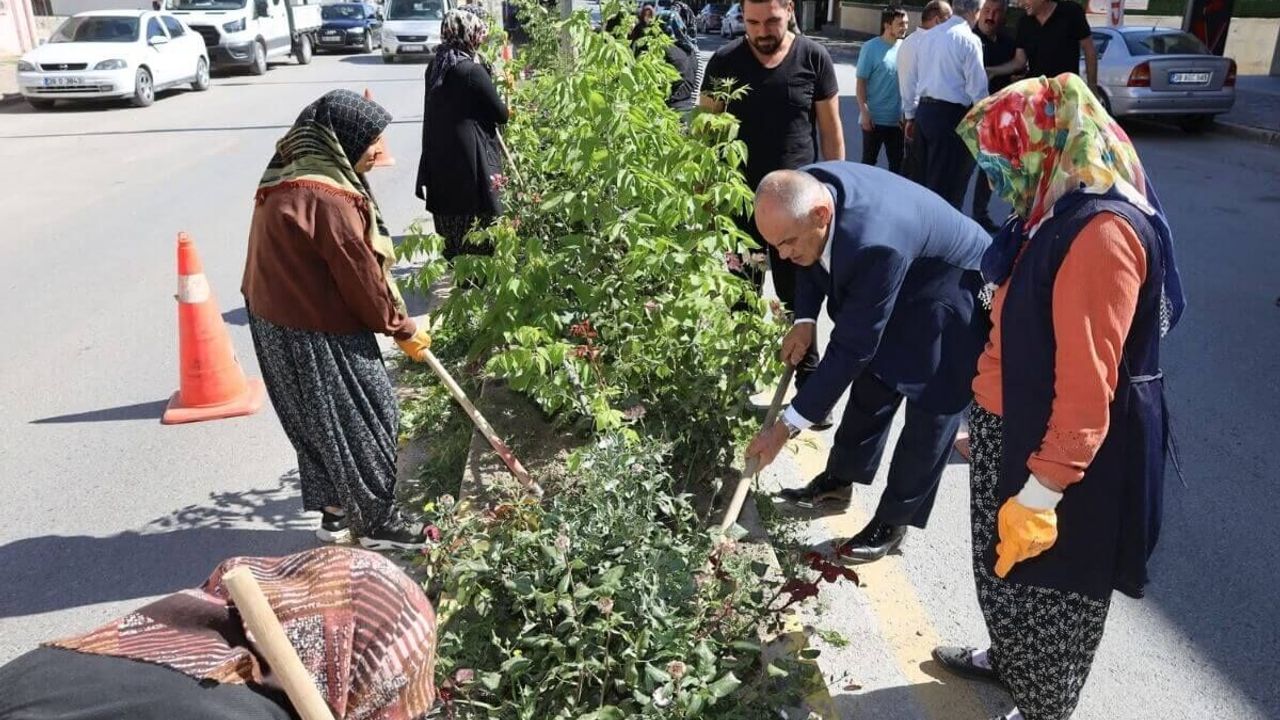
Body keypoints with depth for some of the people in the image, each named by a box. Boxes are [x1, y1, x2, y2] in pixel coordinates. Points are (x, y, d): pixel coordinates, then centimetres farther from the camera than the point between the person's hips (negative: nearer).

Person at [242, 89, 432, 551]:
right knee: (364, 420, 4)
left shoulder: (294, 172, 6)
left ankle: (335, 511, 34)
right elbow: (360, 276, -19)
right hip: (317, 331, -10)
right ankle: (378, 522, 17)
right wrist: (403, 329, -8)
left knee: (323, 420, 20)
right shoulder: (327, 197, -26)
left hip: (281, 317, 10)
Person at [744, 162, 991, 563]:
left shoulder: (874, 244, -44)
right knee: (873, 384, 18)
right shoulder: (808, 188, -21)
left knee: (932, 410, -1)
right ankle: (839, 478, 35)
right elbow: (813, 260, 2)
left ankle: (893, 521, 14)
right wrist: (805, 320, -13)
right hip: (900, 287, 8)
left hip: (955, 289, -8)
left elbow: (851, 348, -36)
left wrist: (788, 426, -30)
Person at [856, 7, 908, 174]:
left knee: (898, 162, 10)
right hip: (874, 118, -4)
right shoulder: (871, 48, -10)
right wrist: (864, 112, -16)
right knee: (869, 161, 9)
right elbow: (861, 82, -9)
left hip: (898, 118, 4)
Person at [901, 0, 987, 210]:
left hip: (924, 110, 7)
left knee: (926, 176, 16)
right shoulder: (968, 39, -10)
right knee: (948, 184, -1)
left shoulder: (928, 36, 11)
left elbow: (911, 78, 15)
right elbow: (976, 87, -13)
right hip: (951, 115, -7)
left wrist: (911, 115, 23)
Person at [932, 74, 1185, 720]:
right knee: (1005, 570, 26)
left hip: (1060, 452, -9)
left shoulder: (1101, 231, -26)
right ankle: (1008, 660, 49)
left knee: (1048, 585, 11)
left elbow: (1087, 383, -28)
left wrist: (1042, 491, -24)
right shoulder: (1055, 213, 6)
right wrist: (988, 423, 21)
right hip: (1015, 428, 9)